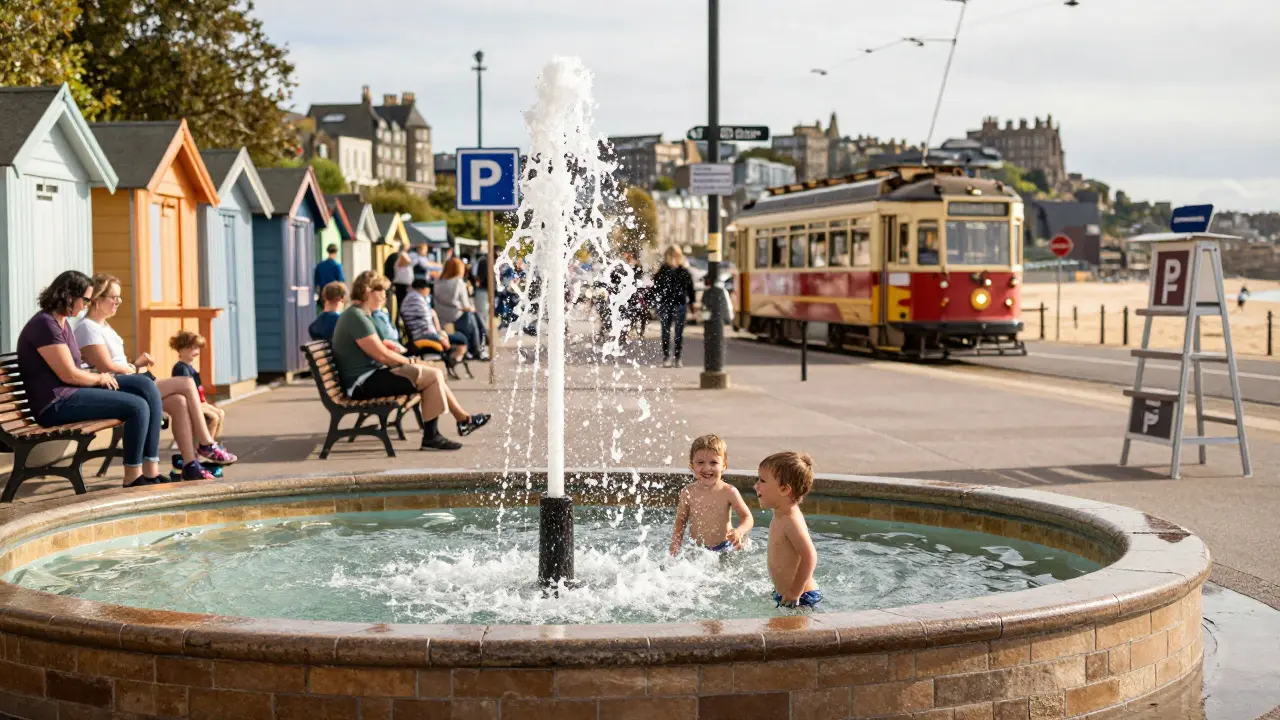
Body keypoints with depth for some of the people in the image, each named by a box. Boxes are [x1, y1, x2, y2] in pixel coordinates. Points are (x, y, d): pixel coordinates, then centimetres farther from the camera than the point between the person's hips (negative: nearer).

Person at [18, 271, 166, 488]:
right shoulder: (45, 325, -16)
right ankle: (133, 478, -4)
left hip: (72, 391, 10)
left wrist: (98, 377, -4)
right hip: (56, 404, -10)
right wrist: (100, 378, -3)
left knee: (146, 386, -2)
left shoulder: (62, 322, 17)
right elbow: (68, 374, -19)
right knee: (138, 406, -19)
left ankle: (151, 472, -5)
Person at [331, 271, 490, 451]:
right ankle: (430, 436, -8)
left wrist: (403, 360, 2)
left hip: (370, 375, 11)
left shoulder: (359, 315, 16)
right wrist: (408, 361, -3)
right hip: (364, 383, -11)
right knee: (433, 376, -14)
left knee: (434, 374, 13)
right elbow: (381, 355, -20)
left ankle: (463, 419, 21)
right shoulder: (357, 317, -18)